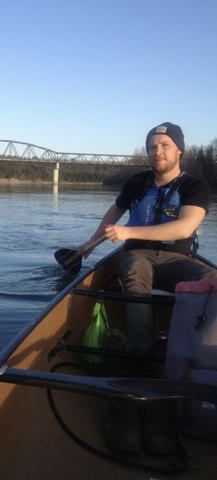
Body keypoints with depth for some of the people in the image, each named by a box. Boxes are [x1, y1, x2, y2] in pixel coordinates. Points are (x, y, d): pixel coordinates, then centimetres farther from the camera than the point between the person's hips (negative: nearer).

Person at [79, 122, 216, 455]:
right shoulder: (138, 183, 11)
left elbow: (184, 227, -19)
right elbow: (115, 211, 31)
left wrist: (129, 232, -25)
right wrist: (92, 241, 37)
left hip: (174, 258, -1)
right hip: (138, 254, 2)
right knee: (135, 276, -38)